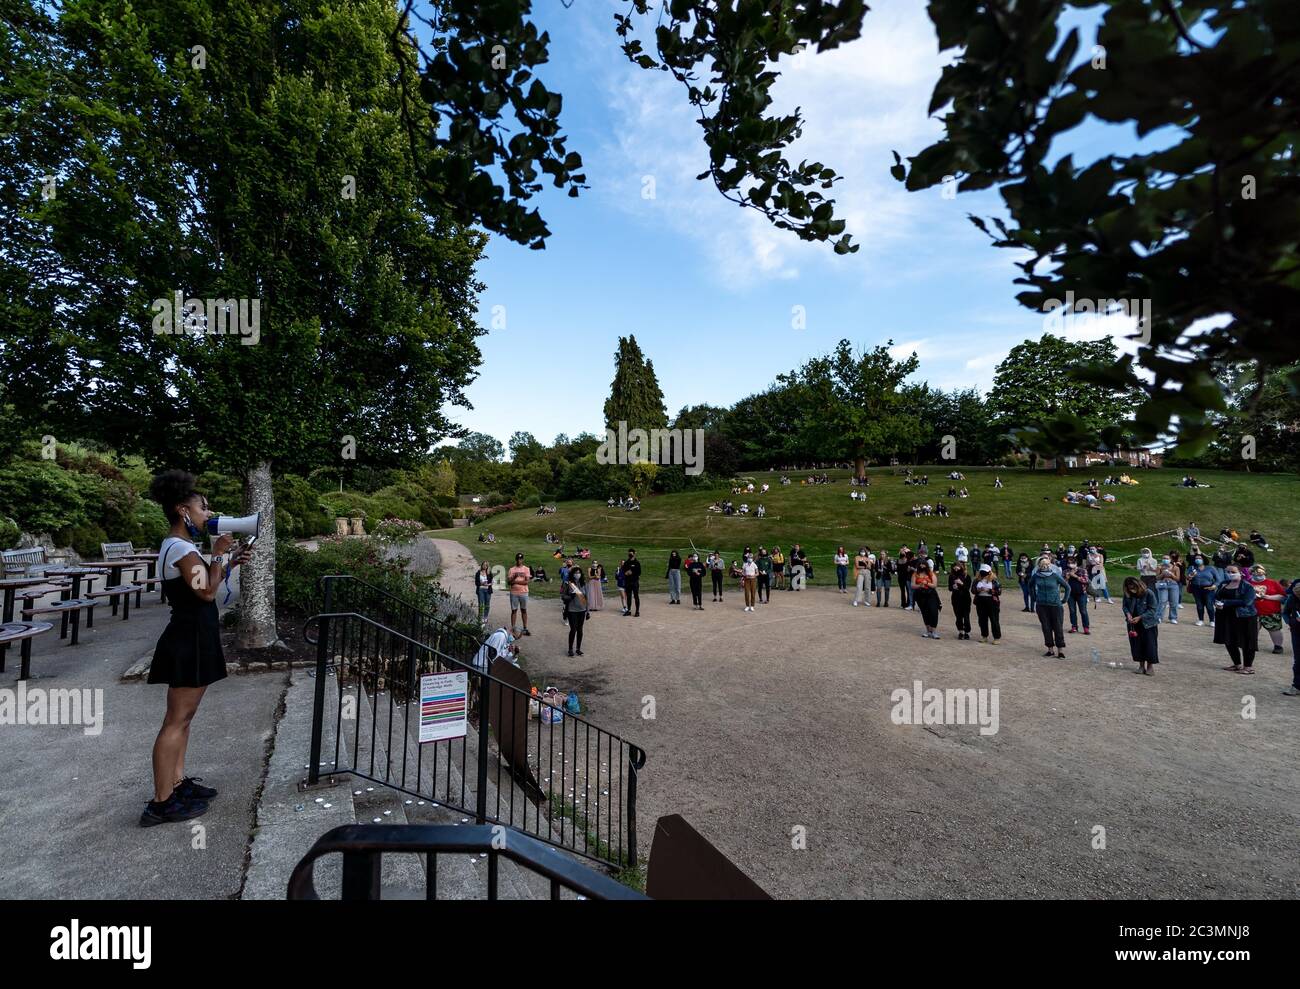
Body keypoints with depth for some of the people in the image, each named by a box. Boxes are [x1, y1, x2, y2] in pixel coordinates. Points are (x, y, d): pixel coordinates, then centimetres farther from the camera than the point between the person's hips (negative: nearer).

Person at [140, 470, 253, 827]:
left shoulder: (178, 547, 16)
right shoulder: (181, 548, -17)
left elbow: (203, 585, 21)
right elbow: (207, 592, -22)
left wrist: (229, 563, 13)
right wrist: (218, 554, -14)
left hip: (189, 639, 11)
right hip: (189, 641, -11)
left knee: (182, 716, 17)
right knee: (177, 720, -5)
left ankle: (178, 783, 27)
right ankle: (161, 804, 2)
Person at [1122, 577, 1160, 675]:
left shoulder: (1149, 593, -20)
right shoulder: (1128, 595, -7)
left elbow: (1152, 610, -16)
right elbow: (1125, 606, 4)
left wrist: (1139, 617, -23)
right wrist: (1128, 614, -17)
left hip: (1148, 624, -4)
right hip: (1134, 624, 4)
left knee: (1149, 644, 1)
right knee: (1136, 644, 8)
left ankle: (1149, 666, 14)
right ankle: (1141, 665, 20)